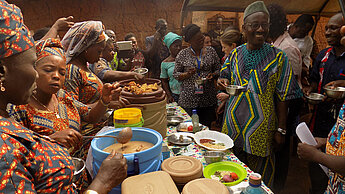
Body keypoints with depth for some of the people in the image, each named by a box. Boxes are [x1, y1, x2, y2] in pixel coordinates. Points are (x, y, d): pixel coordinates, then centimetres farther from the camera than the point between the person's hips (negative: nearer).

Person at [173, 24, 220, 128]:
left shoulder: (211, 51, 6)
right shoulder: (182, 54, 0)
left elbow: (218, 70, 12)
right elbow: (175, 74, 4)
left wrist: (213, 75, -9)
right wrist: (187, 74, -15)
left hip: (208, 99, 2)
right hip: (188, 99, -2)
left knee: (206, 127, 8)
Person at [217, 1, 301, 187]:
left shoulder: (278, 57, -5)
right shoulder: (235, 54, 4)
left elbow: (282, 97, -4)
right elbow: (225, 77, 17)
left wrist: (280, 129, -7)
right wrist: (223, 82, -8)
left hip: (260, 126, -3)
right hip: (233, 123, 3)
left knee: (258, 178, 10)